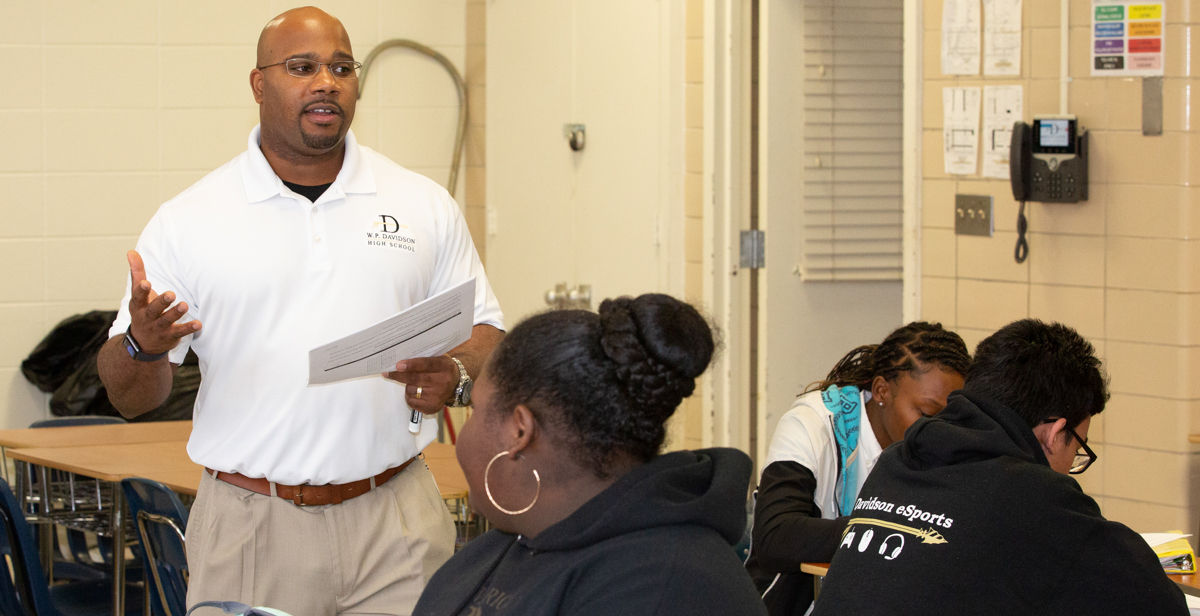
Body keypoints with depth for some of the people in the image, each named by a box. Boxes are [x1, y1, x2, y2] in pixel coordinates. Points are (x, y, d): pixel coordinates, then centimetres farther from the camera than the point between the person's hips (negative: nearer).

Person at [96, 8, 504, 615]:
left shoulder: (425, 206, 8)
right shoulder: (188, 221, 1)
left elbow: (486, 336, 11)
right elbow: (130, 398, 2)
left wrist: (456, 377, -12)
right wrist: (143, 347, -21)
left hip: (398, 521, 1)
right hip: (249, 529, -1)